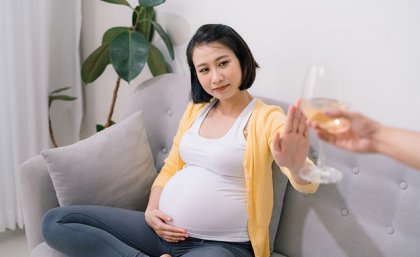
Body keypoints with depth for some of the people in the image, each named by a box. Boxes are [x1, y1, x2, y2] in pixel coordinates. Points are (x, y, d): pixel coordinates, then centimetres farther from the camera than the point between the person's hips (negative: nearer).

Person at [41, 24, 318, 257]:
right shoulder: (196, 109, 12)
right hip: (165, 231, 8)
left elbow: (308, 184, -24)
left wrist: (296, 165, -50)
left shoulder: (266, 117, -9)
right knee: (55, 222, -3)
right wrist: (151, 211, -1)